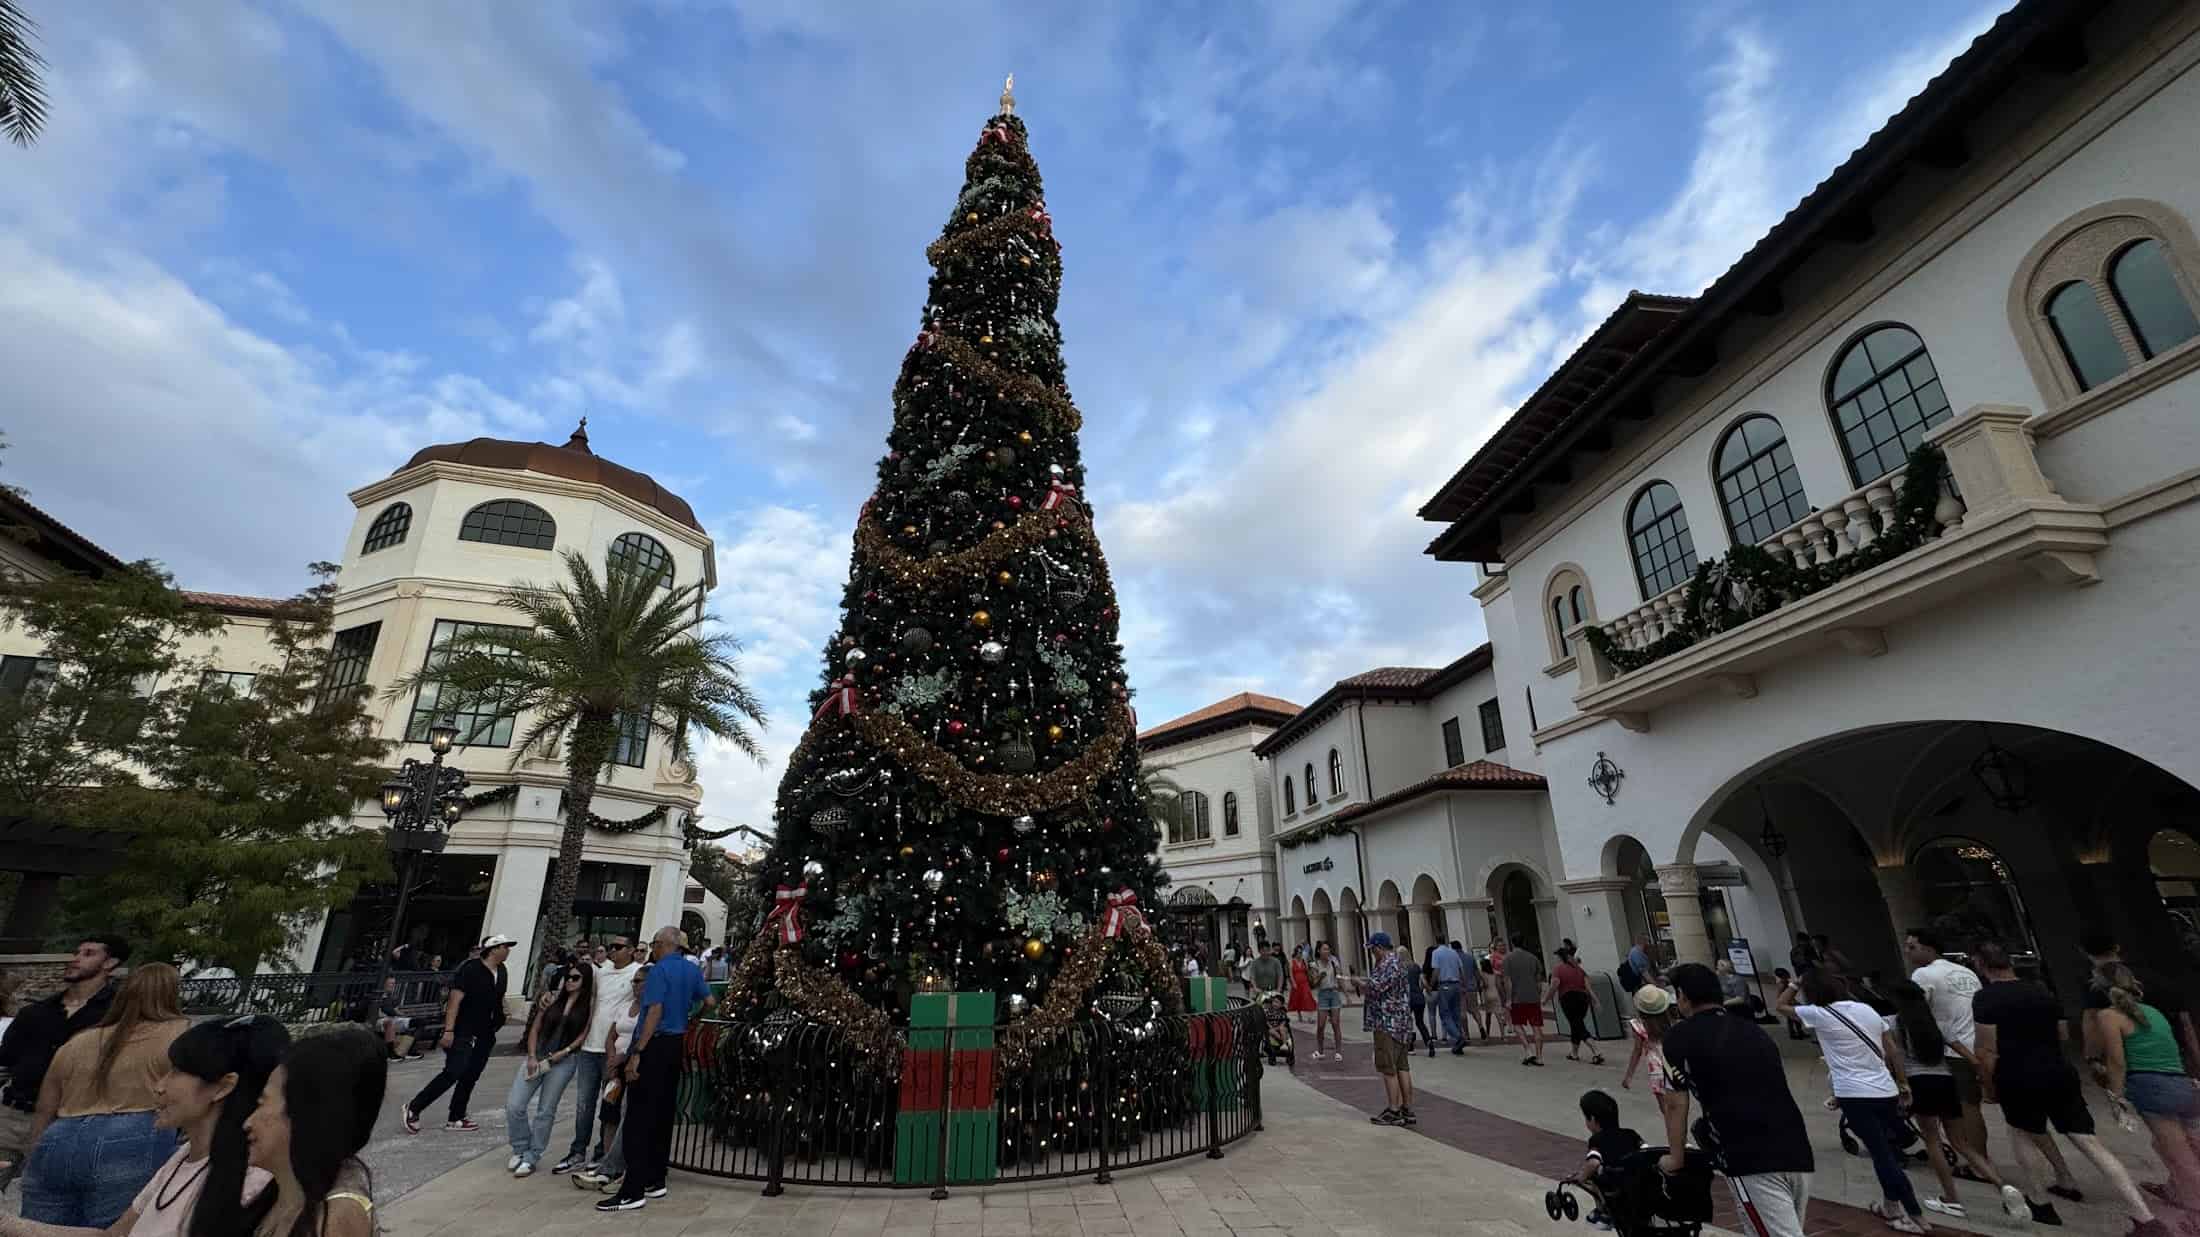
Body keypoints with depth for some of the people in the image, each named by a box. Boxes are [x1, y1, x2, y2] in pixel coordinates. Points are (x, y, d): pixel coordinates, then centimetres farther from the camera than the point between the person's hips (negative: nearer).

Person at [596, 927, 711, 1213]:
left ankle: (633, 1191, -4)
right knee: (663, 1115, 14)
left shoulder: (660, 969, -12)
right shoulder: (692, 969, 10)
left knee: (639, 1118, -4)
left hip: (655, 1045, -8)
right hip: (677, 1045, 8)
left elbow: (655, 1012, -20)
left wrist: (636, 1054, -20)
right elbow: (709, 1002, 12)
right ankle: (655, 1180, 21)